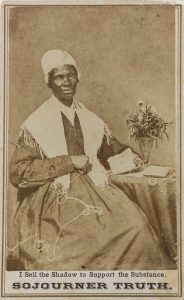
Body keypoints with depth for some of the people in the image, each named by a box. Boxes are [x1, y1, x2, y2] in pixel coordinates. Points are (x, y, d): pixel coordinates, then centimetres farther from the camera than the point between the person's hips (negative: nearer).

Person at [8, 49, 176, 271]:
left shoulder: (91, 121, 14)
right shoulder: (35, 124, 0)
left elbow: (111, 150, 28)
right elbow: (17, 173, -7)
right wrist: (68, 162, -12)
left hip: (95, 187, 5)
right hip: (56, 195, -4)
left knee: (135, 224, -18)